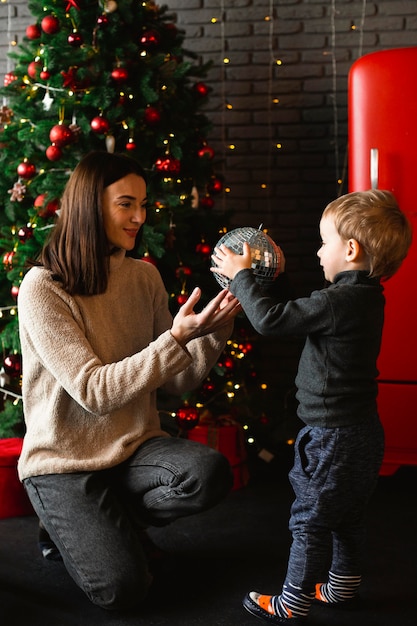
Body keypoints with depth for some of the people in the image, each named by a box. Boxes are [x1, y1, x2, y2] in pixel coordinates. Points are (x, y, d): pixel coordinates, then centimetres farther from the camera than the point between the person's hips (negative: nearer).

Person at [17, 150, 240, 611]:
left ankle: (116, 523, 3)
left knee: (211, 473, -26)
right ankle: (71, 525, 14)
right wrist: (177, 338, -29)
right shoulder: (42, 287, -15)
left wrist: (214, 332, -14)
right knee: (121, 587, -20)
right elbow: (94, 392, -22)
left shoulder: (145, 278, 2)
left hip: (135, 447, 5)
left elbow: (175, 382, 3)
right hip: (65, 462, -5)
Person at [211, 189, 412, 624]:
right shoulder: (364, 297, 5)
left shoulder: (341, 302, -25)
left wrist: (240, 275, -11)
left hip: (333, 437, -9)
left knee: (310, 521, 4)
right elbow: (298, 314, 17)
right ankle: (340, 589, 37)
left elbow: (270, 319, -24)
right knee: (347, 518, 22)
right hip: (359, 430, 9)